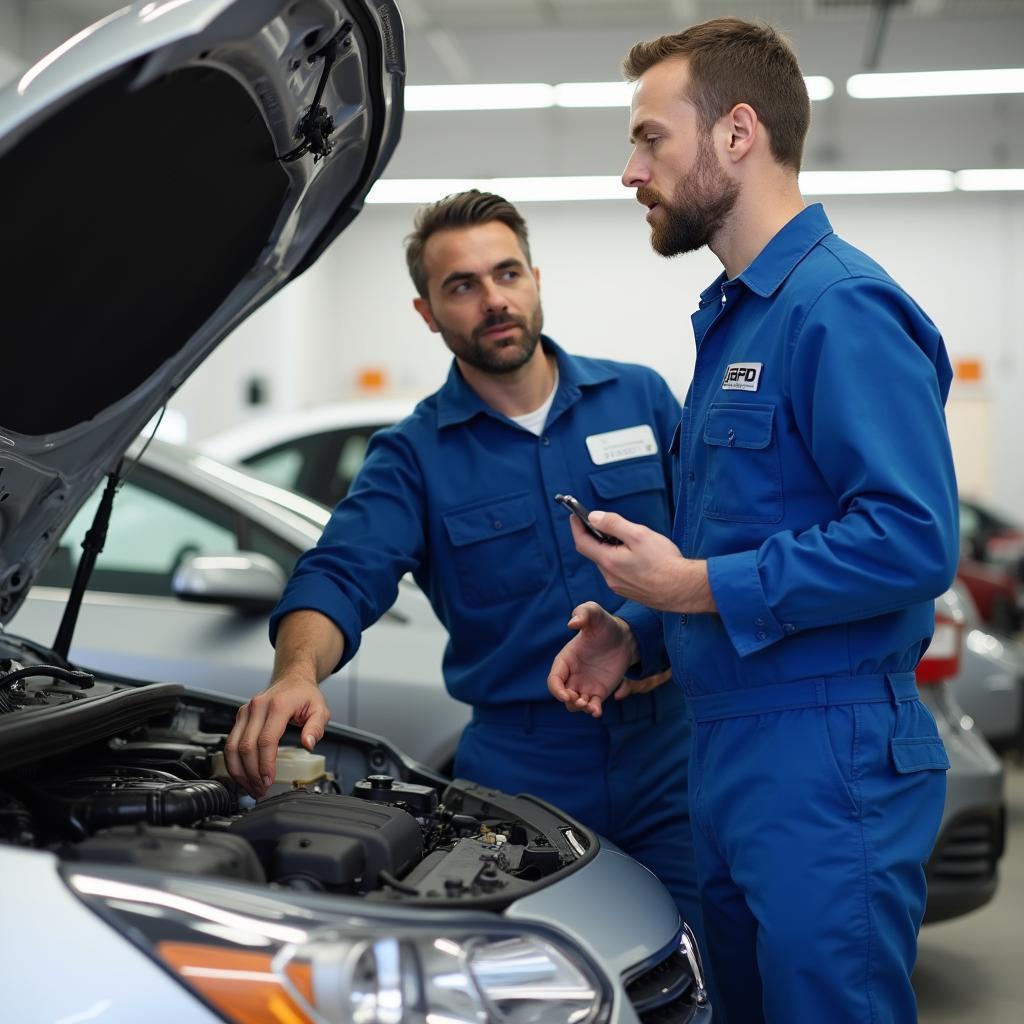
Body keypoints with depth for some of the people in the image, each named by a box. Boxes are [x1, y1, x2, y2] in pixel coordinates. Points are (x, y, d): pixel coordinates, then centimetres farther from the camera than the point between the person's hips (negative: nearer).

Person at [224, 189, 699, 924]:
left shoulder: (642, 398, 7)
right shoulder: (414, 456, 1)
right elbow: (340, 578, -14)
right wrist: (297, 674, -35)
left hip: (670, 756, 1)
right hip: (520, 772, -1)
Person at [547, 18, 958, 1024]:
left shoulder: (840, 307, -15)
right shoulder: (730, 317, 18)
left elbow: (914, 540, -24)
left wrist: (700, 587, -18)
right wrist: (640, 635, 10)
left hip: (827, 761, -10)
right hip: (727, 753, 10)